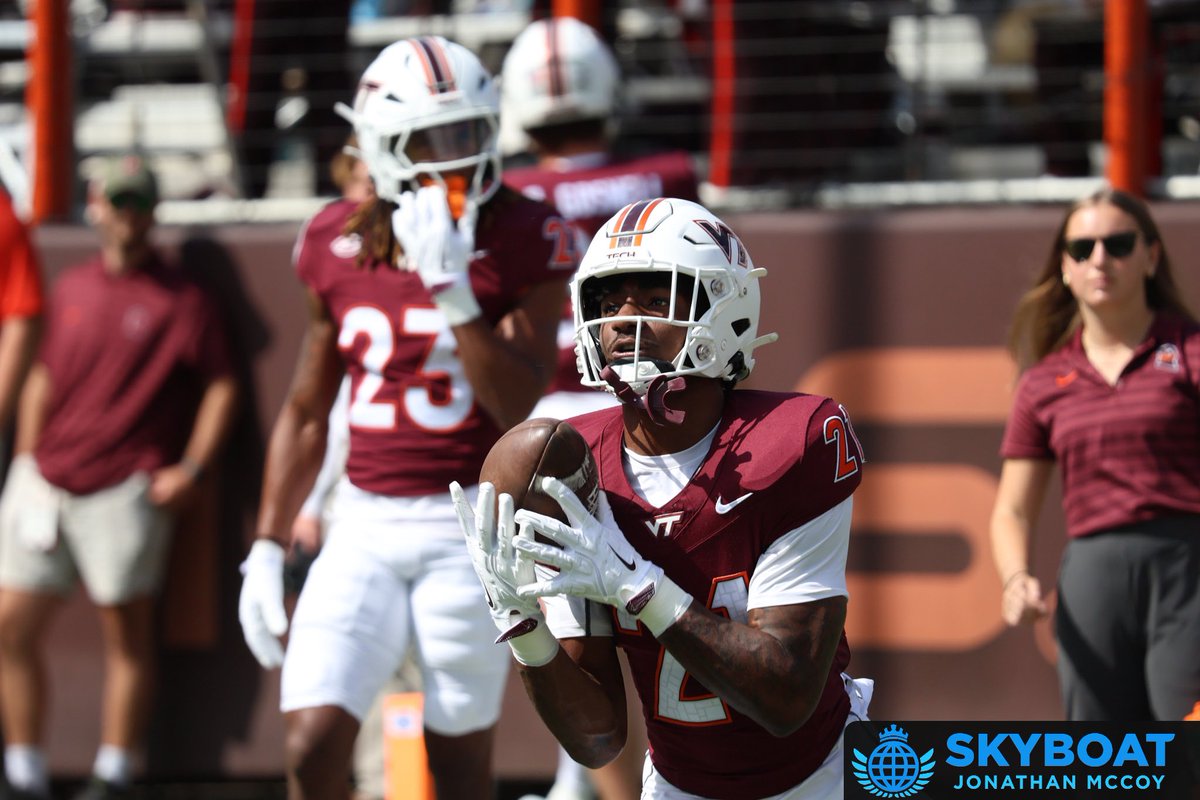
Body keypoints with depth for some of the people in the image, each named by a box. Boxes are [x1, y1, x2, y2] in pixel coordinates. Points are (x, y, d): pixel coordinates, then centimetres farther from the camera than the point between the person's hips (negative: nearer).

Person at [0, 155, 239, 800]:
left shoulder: (182, 301, -2)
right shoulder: (70, 290, 13)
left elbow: (221, 387, 1)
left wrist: (191, 469, -7)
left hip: (123, 489, -5)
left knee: (127, 635, 1)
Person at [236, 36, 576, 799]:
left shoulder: (522, 242, -5)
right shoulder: (338, 245, 5)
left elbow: (521, 410, -14)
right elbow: (307, 414, 15)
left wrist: (452, 287, -22)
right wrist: (267, 548, 12)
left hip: (469, 524, -3)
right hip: (365, 527, 3)